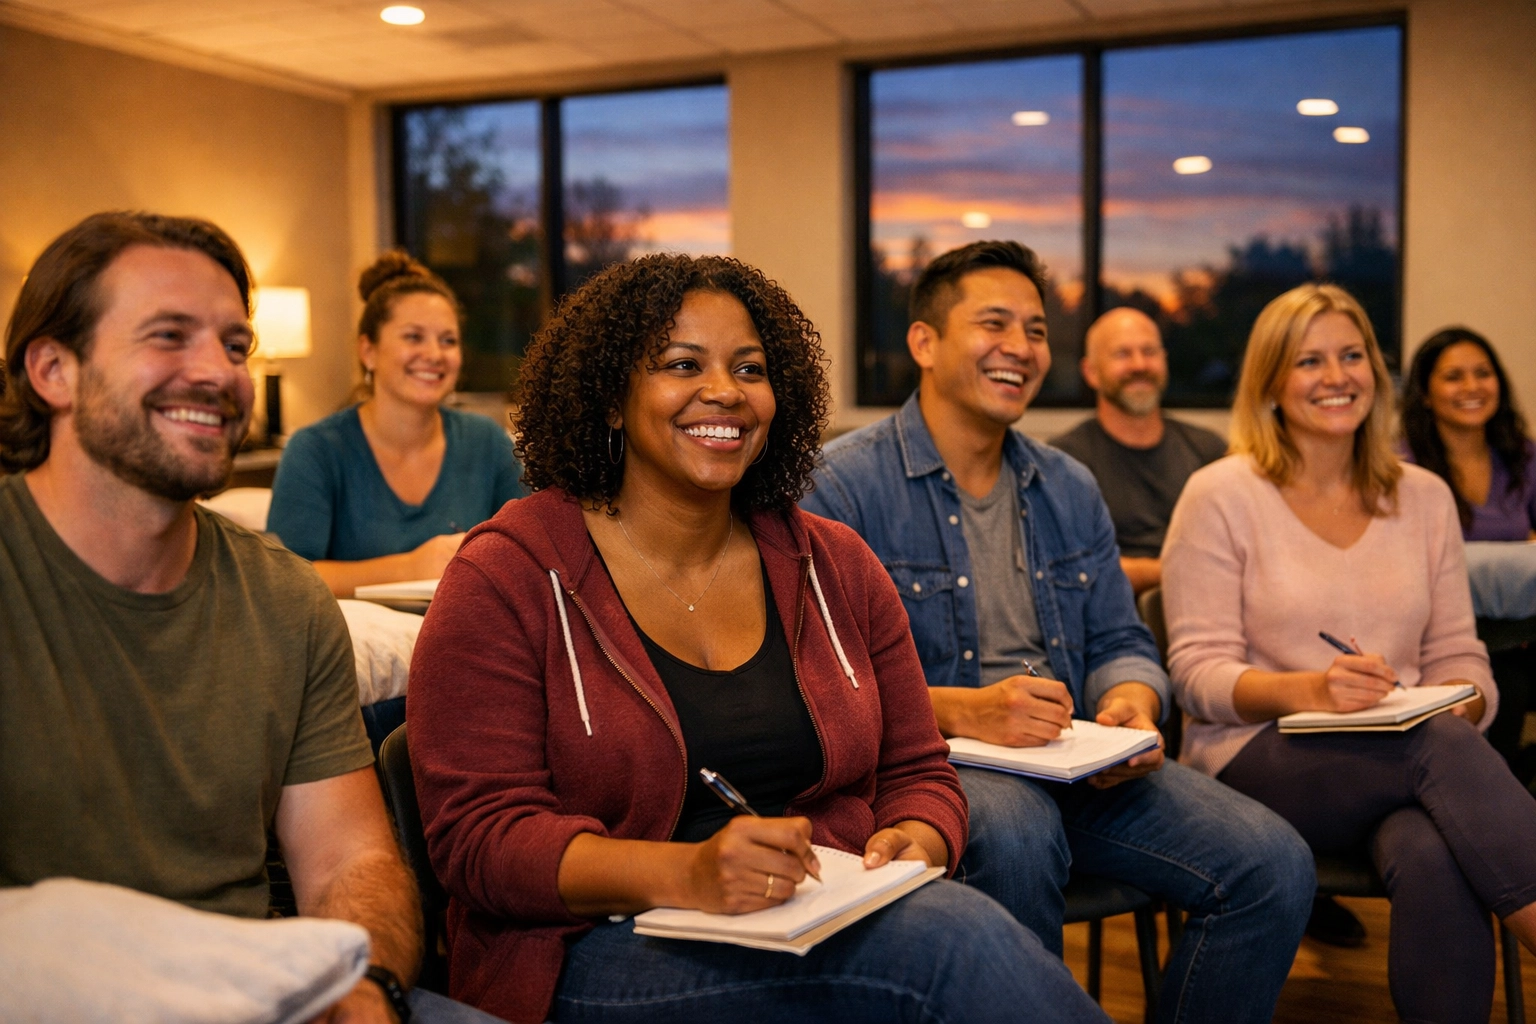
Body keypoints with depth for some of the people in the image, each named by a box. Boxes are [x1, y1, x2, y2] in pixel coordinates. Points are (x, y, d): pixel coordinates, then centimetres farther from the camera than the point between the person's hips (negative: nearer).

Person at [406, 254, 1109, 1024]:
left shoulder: (835, 566, 10)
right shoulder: (508, 577, -4)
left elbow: (915, 772, 14)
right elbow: (480, 834, -11)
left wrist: (914, 843, -12)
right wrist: (685, 875, -27)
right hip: (606, 949, -5)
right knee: (960, 941, -30)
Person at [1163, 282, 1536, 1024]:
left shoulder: (1424, 497, 14)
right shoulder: (1220, 495, 0)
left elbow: (1458, 656, 13)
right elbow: (1199, 671, -5)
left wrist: (1457, 703, -12)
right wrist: (1306, 690, -24)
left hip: (1407, 763, 3)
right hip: (1255, 759, -3)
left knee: (1436, 858, -35)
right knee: (1443, 749, -33)